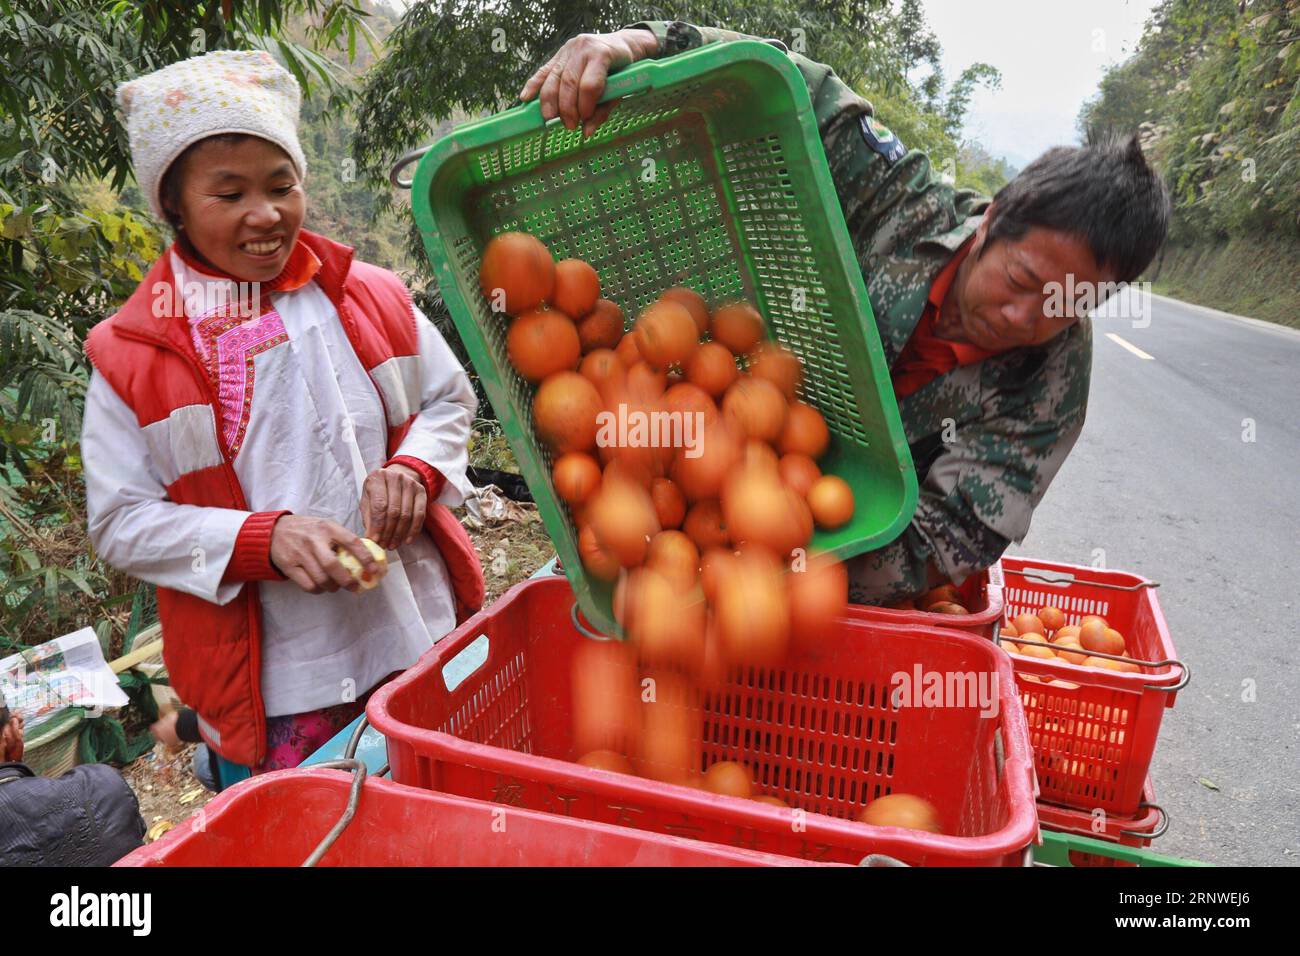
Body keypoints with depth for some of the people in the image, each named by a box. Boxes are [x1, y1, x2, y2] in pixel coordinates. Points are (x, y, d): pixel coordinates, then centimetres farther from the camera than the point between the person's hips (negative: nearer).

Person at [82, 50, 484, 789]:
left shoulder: (371, 297, 1)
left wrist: (413, 468, -10)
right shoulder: (129, 356, -5)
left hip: (425, 644, 3)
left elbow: (450, 398, 11)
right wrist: (264, 539, -19)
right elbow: (121, 521, -4)